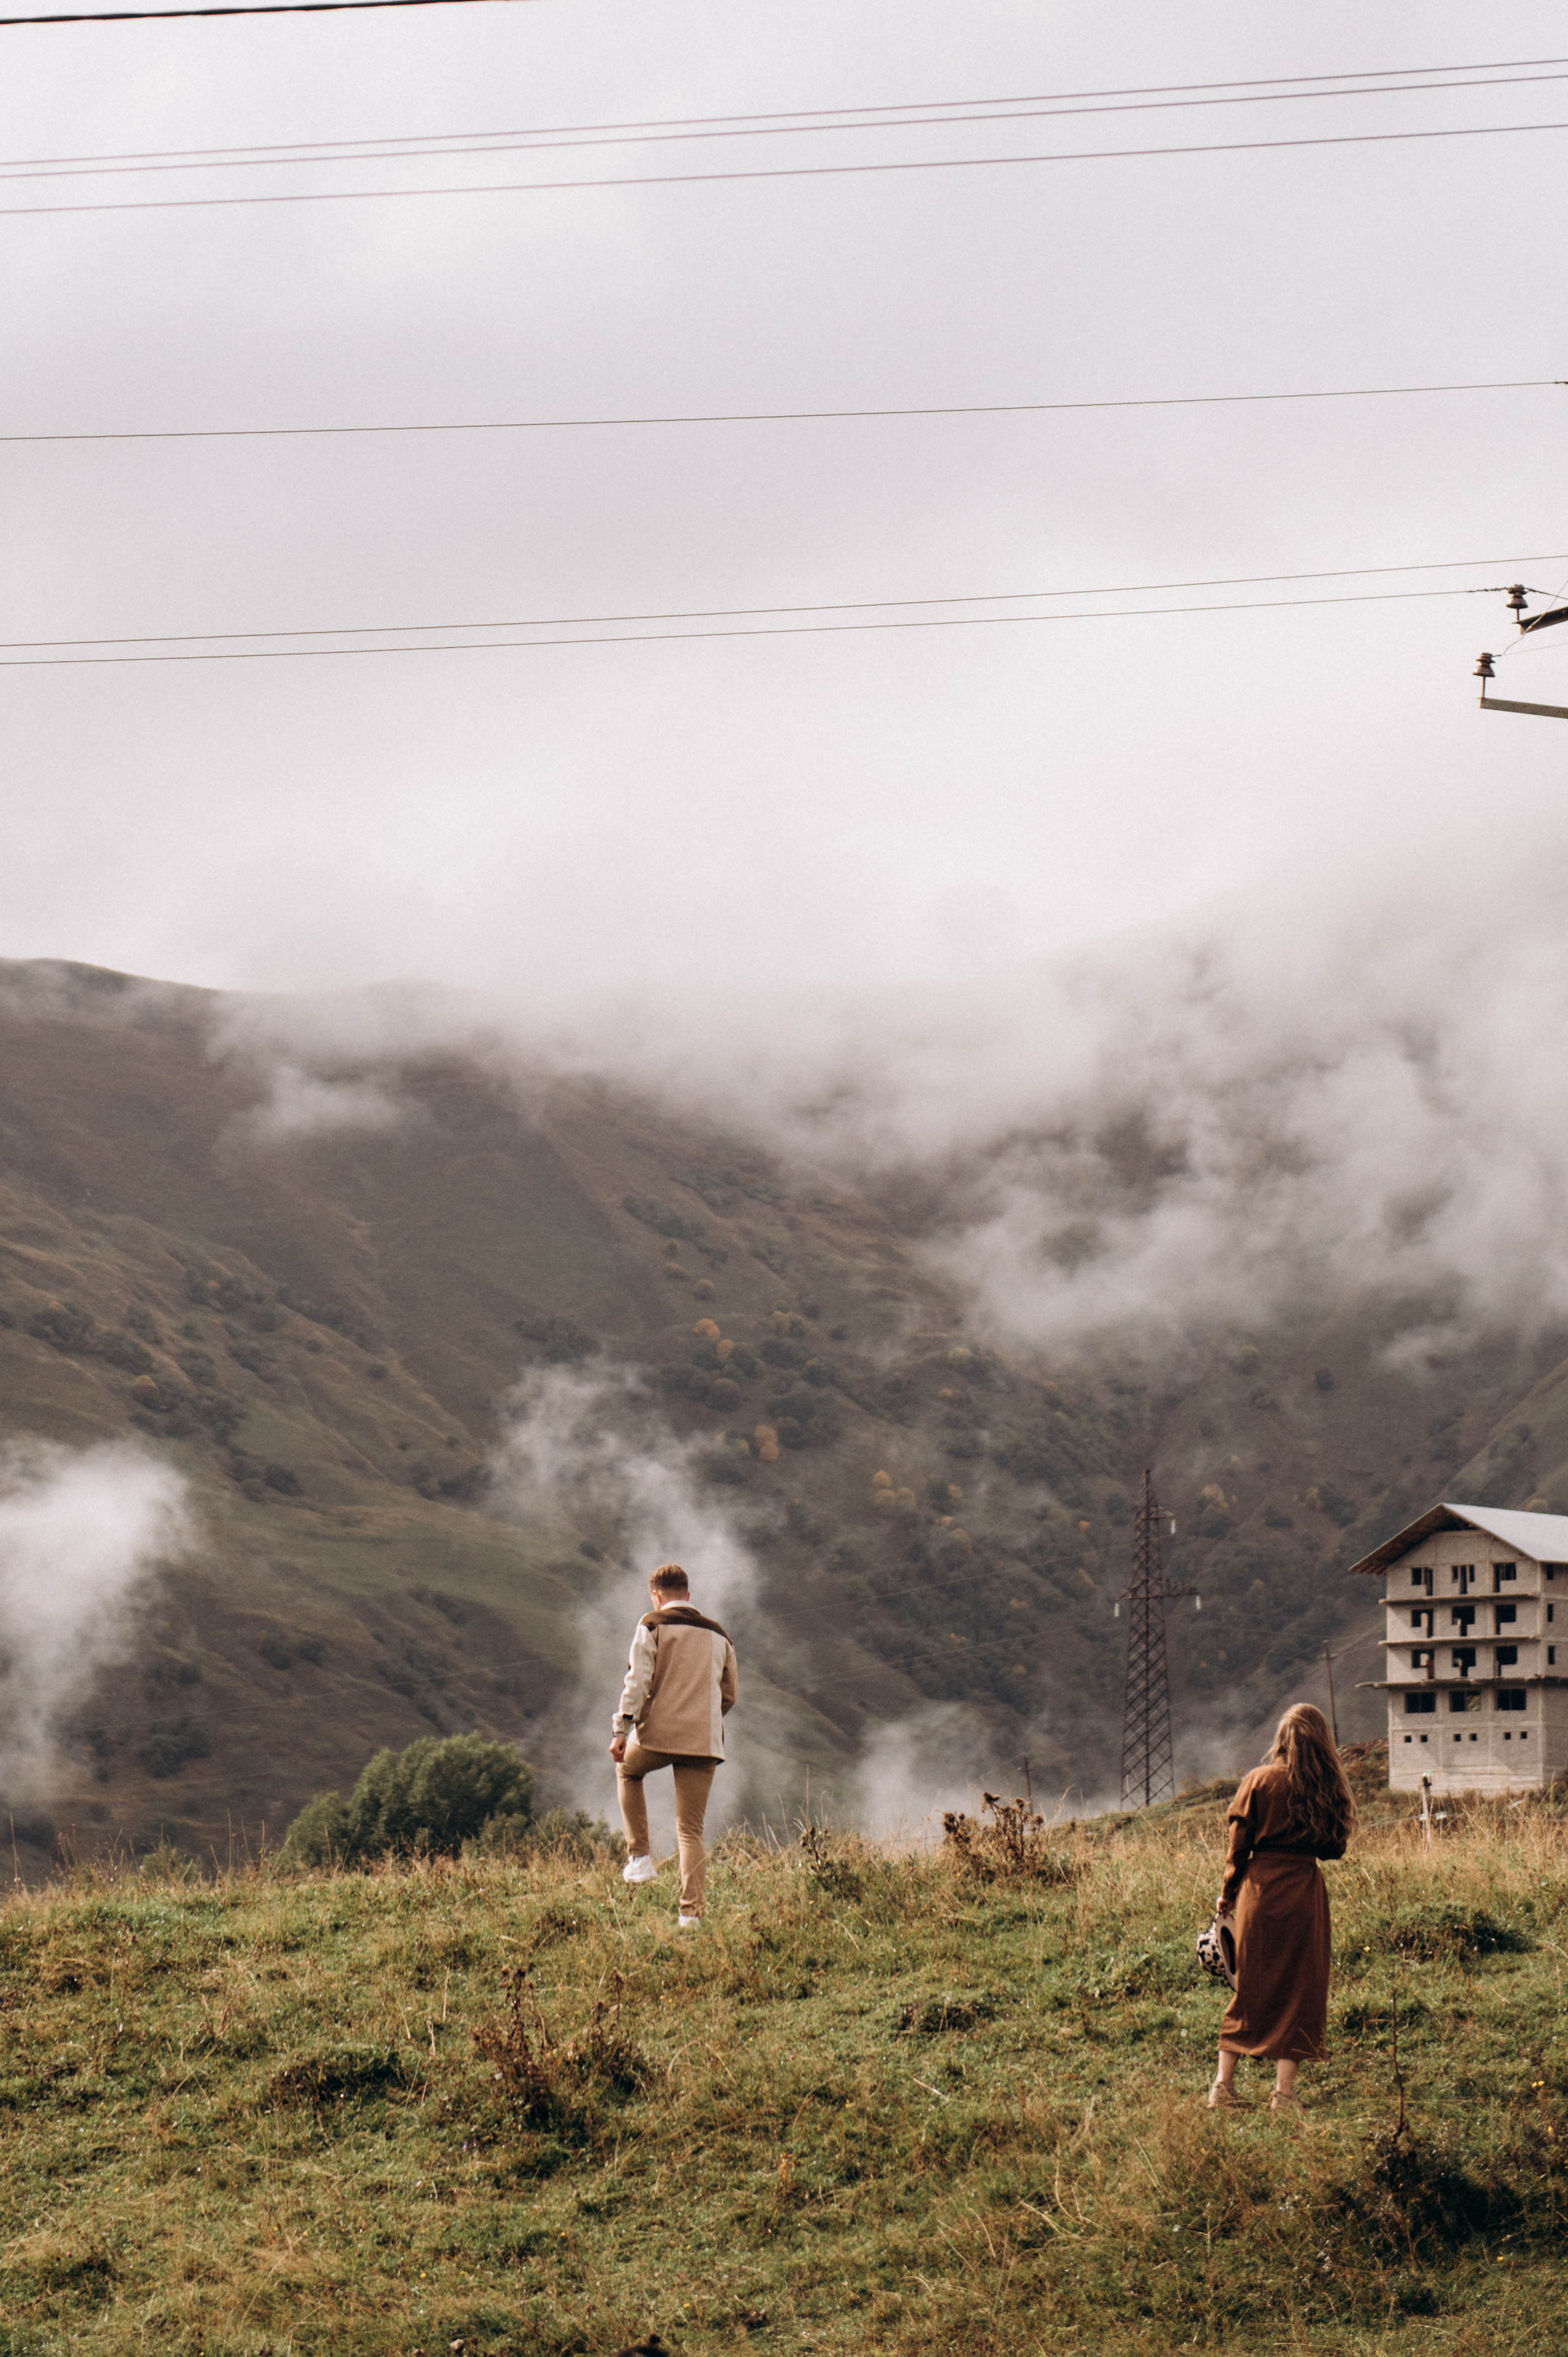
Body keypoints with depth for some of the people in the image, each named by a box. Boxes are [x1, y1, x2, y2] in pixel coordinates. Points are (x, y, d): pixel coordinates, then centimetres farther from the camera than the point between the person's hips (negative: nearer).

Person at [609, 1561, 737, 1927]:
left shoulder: (652, 1625, 1)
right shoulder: (718, 1636, 16)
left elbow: (638, 1681, -8)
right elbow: (728, 1696, 19)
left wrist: (622, 1731, -8)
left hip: (658, 1734, -3)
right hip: (705, 1743, 3)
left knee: (628, 1770, 30)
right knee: (691, 1831, 7)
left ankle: (640, 1855, 19)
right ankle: (691, 1911, -7)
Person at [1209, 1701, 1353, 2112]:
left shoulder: (1258, 1782, -2)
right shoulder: (1327, 1788, -1)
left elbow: (1239, 1846, 1)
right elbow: (1335, 1848, 6)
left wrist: (1228, 1894, 12)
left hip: (1259, 1888, 1)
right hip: (1304, 1892, -1)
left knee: (1249, 1987, 11)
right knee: (1298, 1988, 6)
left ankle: (1223, 2084, 10)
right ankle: (1284, 2091, 3)